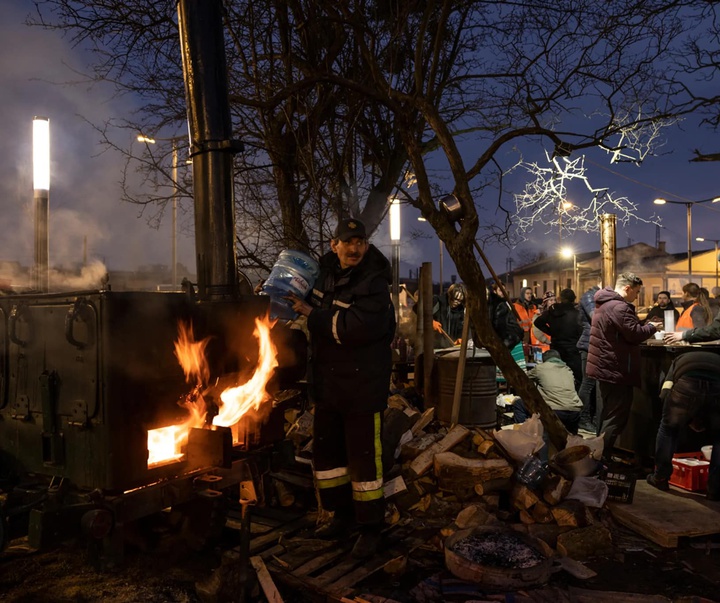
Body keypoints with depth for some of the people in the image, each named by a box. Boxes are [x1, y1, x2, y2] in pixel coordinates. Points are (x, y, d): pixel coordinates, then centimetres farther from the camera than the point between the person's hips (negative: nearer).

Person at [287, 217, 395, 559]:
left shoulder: (374, 284, -18)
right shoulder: (327, 273, 6)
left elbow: (354, 327, -31)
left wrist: (310, 313, -21)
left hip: (362, 386, -8)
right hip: (327, 383, 8)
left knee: (363, 457, 0)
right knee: (326, 451, 18)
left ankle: (371, 528, 18)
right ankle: (342, 515, 36)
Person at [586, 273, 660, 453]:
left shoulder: (605, 302, 14)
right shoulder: (619, 307, -21)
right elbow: (635, 334, -21)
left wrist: (645, 327, 12)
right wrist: (651, 327, -3)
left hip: (604, 366, 11)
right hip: (616, 369, -11)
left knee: (608, 413, 19)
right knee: (616, 417, -4)